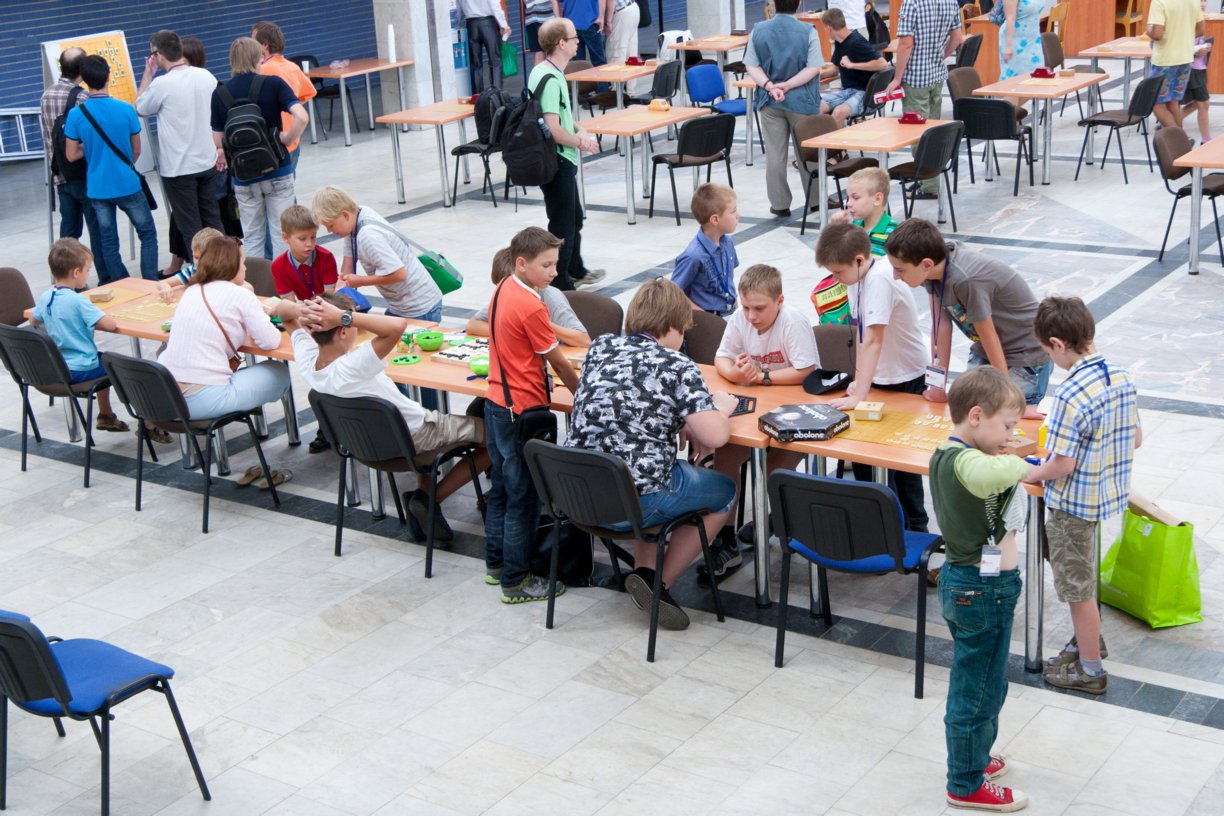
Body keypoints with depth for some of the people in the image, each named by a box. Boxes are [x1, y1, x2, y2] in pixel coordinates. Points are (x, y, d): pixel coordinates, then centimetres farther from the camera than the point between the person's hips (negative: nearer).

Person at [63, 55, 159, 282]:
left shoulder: (76, 114, -9)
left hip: (97, 189, 2)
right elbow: (136, 150, 0)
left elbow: (71, 155, -4)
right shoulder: (126, 110, -11)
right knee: (148, 234, 13)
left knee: (108, 242, 12)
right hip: (128, 186, -2)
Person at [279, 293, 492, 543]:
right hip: (413, 437, -8)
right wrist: (343, 316, -44)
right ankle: (430, 501, 2)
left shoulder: (306, 360, -17)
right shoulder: (352, 368, -38)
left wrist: (302, 310, -26)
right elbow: (398, 325, -49)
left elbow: (283, 309, -3)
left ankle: (422, 493, 16)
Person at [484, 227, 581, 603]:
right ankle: (516, 582, 7)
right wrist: (584, 396, 1)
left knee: (502, 489, 20)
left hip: (496, 403, 10)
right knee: (523, 498, 0)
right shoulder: (531, 307, -20)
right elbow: (559, 362, -12)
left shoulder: (502, 290, 6)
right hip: (522, 412, -9)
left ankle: (496, 564, 31)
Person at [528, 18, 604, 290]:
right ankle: (559, 285, 10)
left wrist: (578, 130, 5)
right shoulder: (550, 80, -23)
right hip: (556, 162, -11)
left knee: (575, 218, 25)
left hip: (561, 160, 11)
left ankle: (575, 272, 41)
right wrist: (581, 142, -12)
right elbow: (553, 130, -28)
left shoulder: (545, 71, 8)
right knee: (562, 227, 0)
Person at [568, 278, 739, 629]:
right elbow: (715, 436, -16)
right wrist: (722, 407, 6)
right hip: (634, 503, -6)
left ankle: (644, 571, 22)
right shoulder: (678, 366, -8)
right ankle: (660, 585, 13)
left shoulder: (601, 347, 8)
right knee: (724, 491, 22)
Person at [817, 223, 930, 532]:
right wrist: (858, 380, 0)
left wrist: (860, 396, -36)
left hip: (905, 380, -8)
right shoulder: (856, 276, -2)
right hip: (878, 377, 8)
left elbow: (873, 340, -33)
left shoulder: (880, 278, -29)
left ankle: (915, 526, 16)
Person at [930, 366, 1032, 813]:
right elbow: (992, 474, -49)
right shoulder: (966, 461, -27)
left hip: (963, 580, 10)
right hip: (984, 589, -10)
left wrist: (1003, 458, -4)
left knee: (974, 682, 26)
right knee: (979, 689, 6)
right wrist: (1021, 466, -31)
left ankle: (972, 758, 44)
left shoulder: (945, 454, 5)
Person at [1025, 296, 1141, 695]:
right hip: (1109, 494, 8)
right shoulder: (1121, 377, -4)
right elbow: (1136, 438, 7)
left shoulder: (1071, 396, -29)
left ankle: (1090, 670, 23)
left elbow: (1063, 464, -26)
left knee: (1078, 586, 9)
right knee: (1082, 576, 27)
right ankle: (1089, 639, 45)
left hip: (1074, 505, -8)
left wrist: (1025, 475, -9)